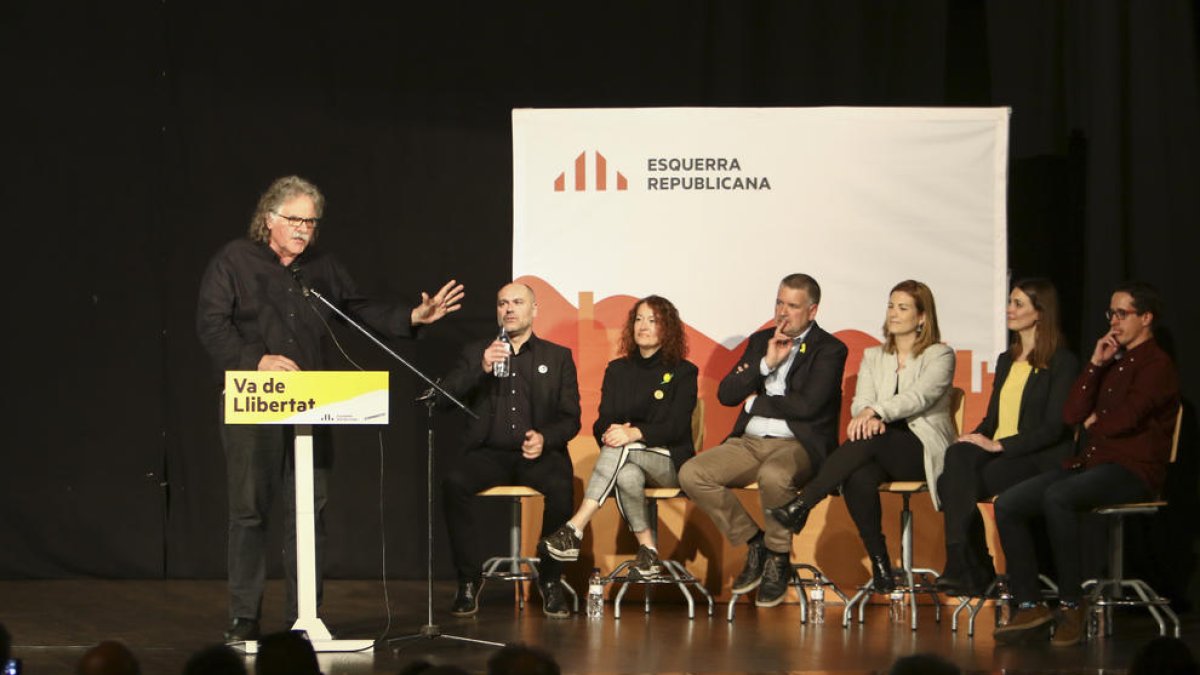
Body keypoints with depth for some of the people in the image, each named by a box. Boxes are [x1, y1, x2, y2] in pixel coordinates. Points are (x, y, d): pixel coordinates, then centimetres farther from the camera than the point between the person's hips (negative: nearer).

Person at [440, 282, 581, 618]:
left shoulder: (557, 357, 15)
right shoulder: (476, 353, 17)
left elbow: (571, 418, 8)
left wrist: (545, 438, -14)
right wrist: (482, 369, -12)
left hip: (539, 453, -1)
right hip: (490, 453, 1)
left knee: (560, 487, -35)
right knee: (454, 484, -32)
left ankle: (550, 581, -18)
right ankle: (469, 580, -20)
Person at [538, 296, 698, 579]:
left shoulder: (683, 372, 4)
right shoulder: (617, 370, 16)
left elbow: (676, 426, -9)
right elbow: (602, 422, 8)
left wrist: (635, 433, -27)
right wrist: (610, 432, -18)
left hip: (670, 462, -3)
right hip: (629, 459, 3)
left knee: (620, 448, -35)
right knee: (627, 476, -37)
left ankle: (574, 531, -44)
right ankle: (648, 553, -27)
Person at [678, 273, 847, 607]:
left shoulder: (830, 350, 0)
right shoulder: (761, 341, 18)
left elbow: (807, 404, -14)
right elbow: (725, 394, 9)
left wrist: (755, 402, 0)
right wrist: (766, 363, -4)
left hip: (798, 444, -6)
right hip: (749, 442, 6)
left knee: (773, 476, -40)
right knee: (691, 474, -18)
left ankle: (778, 557, -14)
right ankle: (754, 542, 0)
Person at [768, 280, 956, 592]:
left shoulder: (940, 356, 4)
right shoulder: (873, 356, 19)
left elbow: (919, 396, -14)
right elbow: (861, 402, 4)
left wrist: (876, 411, -31)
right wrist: (868, 418, -21)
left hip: (924, 450, -4)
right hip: (880, 449, 4)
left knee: (870, 439, -35)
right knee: (858, 478, -34)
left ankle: (801, 506, -40)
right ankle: (880, 566, -30)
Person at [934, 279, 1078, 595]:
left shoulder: (1062, 363, -4)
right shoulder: (1006, 361, 21)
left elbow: (1055, 427, -12)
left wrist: (999, 445, -19)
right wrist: (975, 438, -2)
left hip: (1039, 460, -7)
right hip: (997, 453, 7)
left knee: (953, 484, -29)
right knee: (957, 457, -28)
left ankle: (961, 566, -21)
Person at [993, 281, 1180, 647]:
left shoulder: (1157, 365, -5)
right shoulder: (1112, 362, 22)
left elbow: (1124, 418, -18)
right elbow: (1071, 415, 13)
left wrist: (1094, 422, 4)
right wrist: (1094, 364, 6)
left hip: (1131, 470, -8)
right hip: (1089, 462, 9)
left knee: (1058, 498, -36)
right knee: (1007, 504, -12)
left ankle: (1071, 606, -27)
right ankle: (1030, 608, -15)